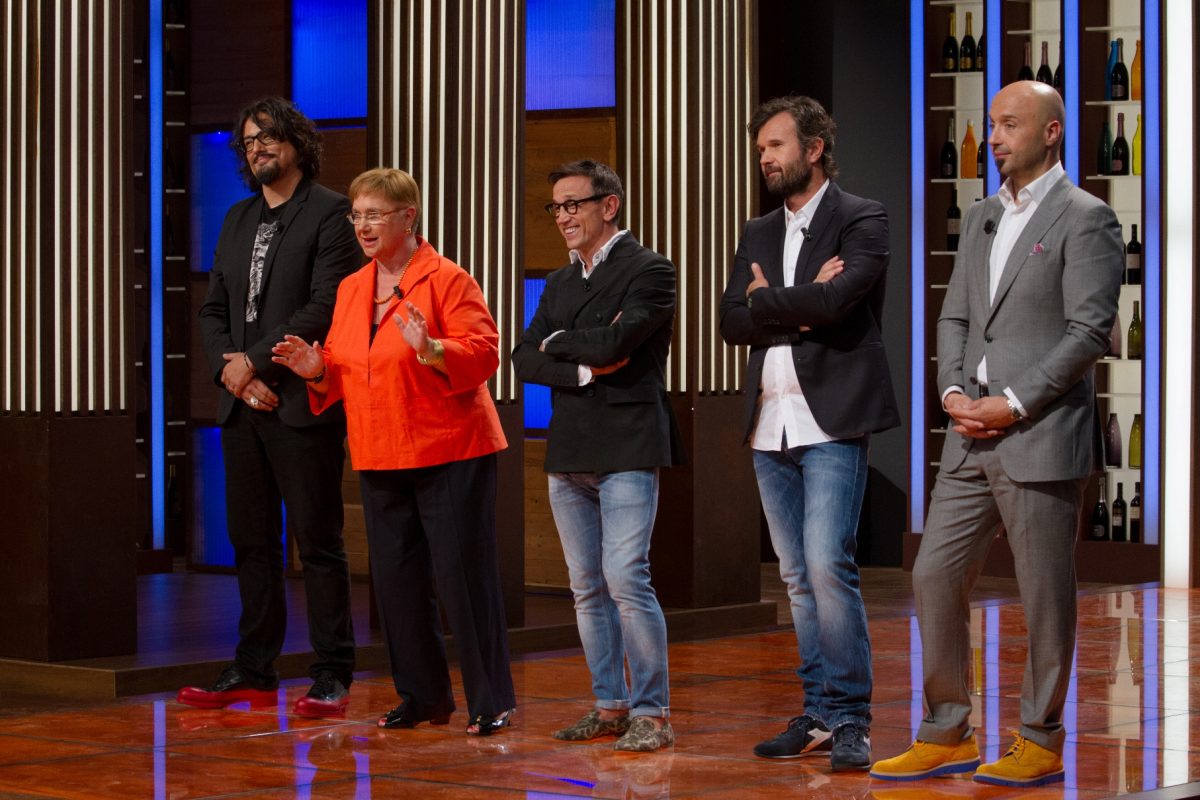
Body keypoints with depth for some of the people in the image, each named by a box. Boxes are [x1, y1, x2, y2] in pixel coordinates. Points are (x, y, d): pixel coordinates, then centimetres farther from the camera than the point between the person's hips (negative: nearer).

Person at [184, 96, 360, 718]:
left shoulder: (330, 213, -4)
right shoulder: (237, 220, 19)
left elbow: (326, 306, -14)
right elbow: (213, 308, 17)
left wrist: (255, 361, -14)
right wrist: (228, 365, -2)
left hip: (300, 403, -7)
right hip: (242, 405, 7)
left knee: (317, 542, -4)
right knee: (251, 542, 10)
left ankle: (332, 676, 1)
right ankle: (254, 671, 16)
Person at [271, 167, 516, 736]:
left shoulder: (447, 280, -8)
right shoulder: (350, 290, 13)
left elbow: (483, 353, -16)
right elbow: (344, 376, 18)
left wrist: (430, 350, -31)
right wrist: (317, 370, -3)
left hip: (449, 454, -7)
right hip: (380, 459, 7)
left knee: (463, 576, -6)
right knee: (397, 580, 9)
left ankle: (491, 703, 2)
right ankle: (423, 696, 21)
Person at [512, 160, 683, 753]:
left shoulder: (649, 270, -5)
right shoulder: (561, 282, 17)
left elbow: (614, 339, -19)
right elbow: (525, 360, 8)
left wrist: (559, 343, -1)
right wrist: (586, 370, -9)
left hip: (626, 447, -7)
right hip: (570, 452, 7)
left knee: (626, 579, -13)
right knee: (588, 588, 9)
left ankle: (651, 713, -6)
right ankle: (610, 705, 17)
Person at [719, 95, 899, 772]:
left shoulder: (861, 220, -2)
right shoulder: (759, 234, 18)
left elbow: (834, 298, -18)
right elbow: (733, 321, 6)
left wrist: (766, 299, -3)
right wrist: (801, 305, -8)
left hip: (832, 422, -7)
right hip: (771, 427, 7)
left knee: (828, 565, -16)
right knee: (798, 578, 8)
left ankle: (850, 718, -8)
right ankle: (820, 715, 14)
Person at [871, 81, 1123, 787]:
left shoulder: (1085, 219, -6)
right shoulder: (982, 219, 17)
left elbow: (1089, 332, -13)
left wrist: (1012, 404, -15)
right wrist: (954, 392, -1)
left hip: (1041, 439, -7)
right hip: (972, 439, 7)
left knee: (1046, 596, 1)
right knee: (935, 577, 6)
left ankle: (1041, 744, 11)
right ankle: (946, 736, 15)